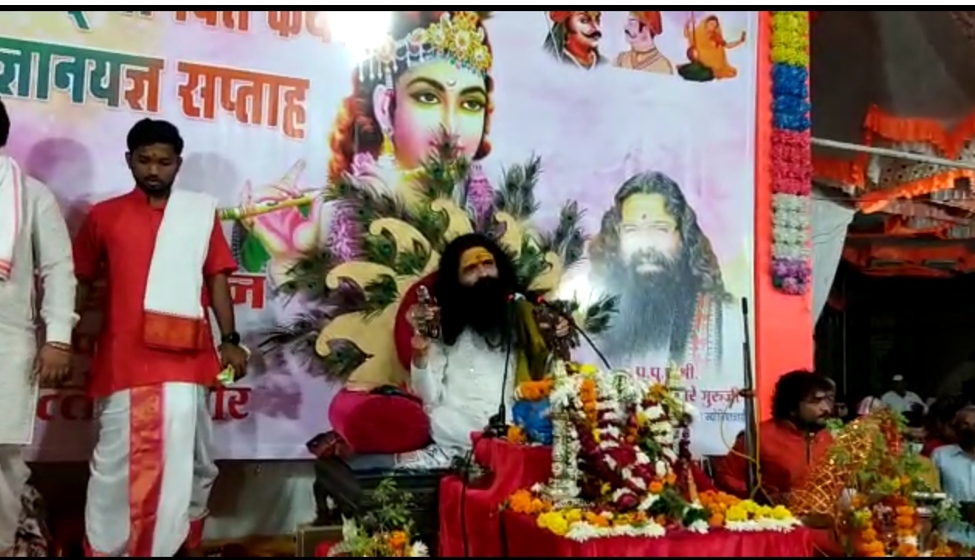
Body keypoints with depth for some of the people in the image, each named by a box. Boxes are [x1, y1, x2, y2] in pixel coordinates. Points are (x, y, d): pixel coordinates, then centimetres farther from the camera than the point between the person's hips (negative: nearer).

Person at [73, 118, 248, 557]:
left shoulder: (202, 212, 8)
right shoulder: (104, 216, 9)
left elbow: (217, 278, 7)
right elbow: (82, 281, 15)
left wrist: (229, 339, 1)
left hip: (183, 359, 0)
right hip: (121, 361, 1)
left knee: (184, 462, 3)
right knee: (116, 462, 6)